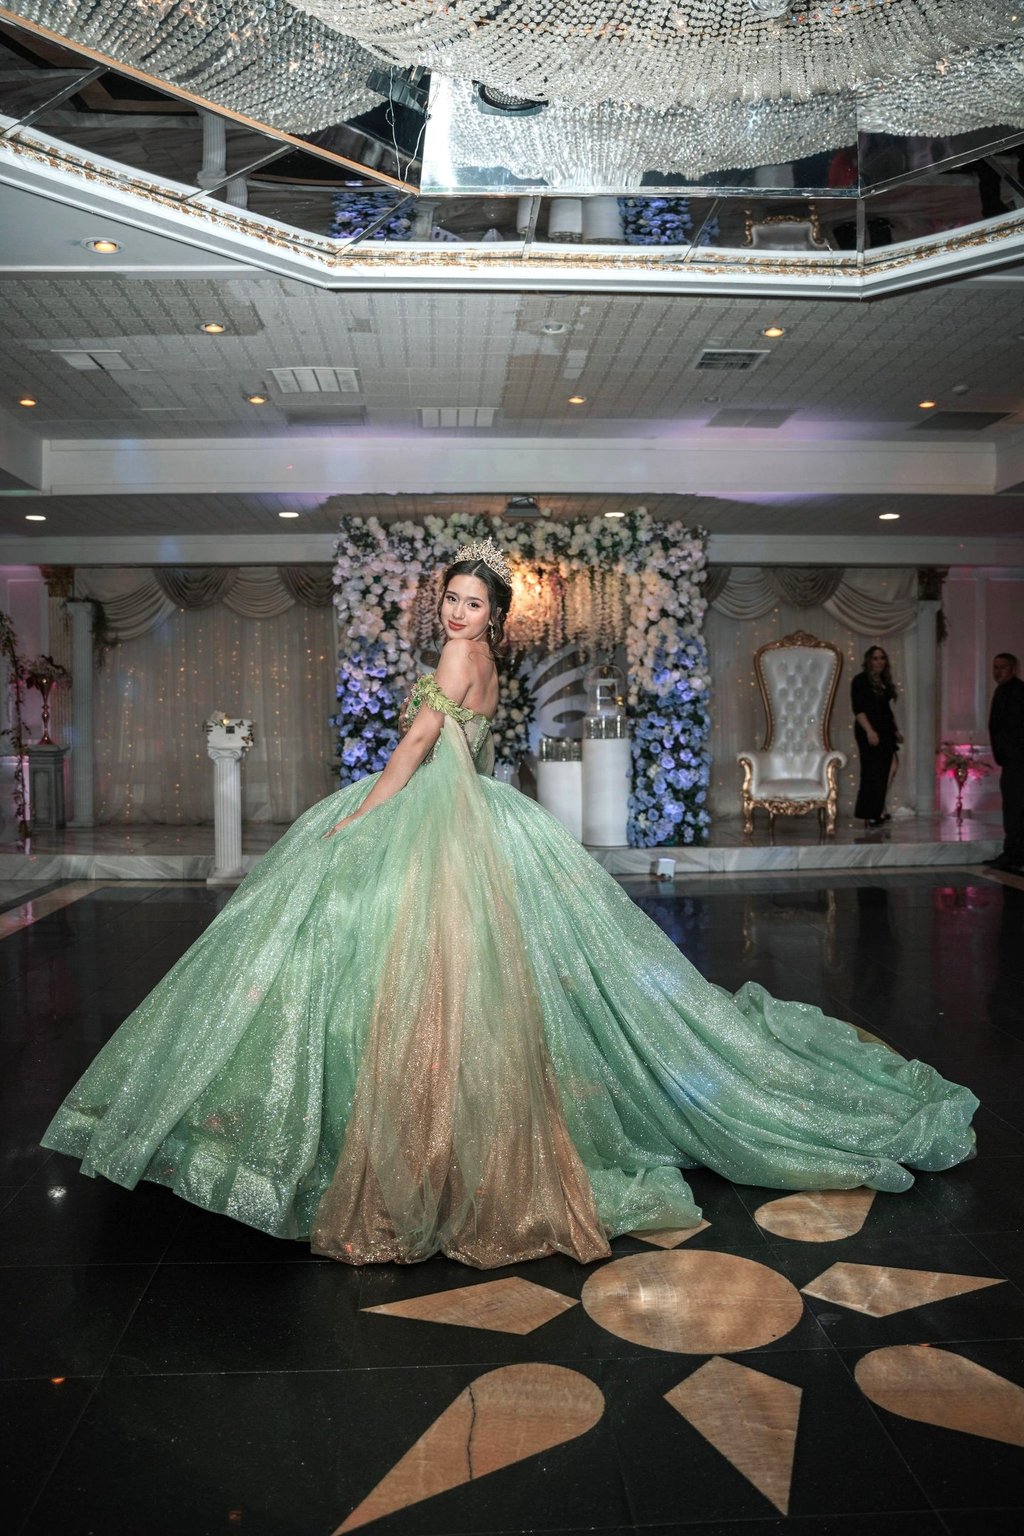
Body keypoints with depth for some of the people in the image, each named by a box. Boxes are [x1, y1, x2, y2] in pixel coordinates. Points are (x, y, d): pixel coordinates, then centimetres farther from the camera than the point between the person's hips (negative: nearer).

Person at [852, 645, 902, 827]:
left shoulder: (885, 682, 17)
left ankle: (878, 812, 13)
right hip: (869, 732, -8)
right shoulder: (860, 680, -6)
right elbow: (858, 709, -14)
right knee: (872, 772, -8)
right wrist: (869, 730, -23)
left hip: (885, 732, 8)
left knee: (884, 771, 6)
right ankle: (871, 814, -4)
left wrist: (895, 730, 22)